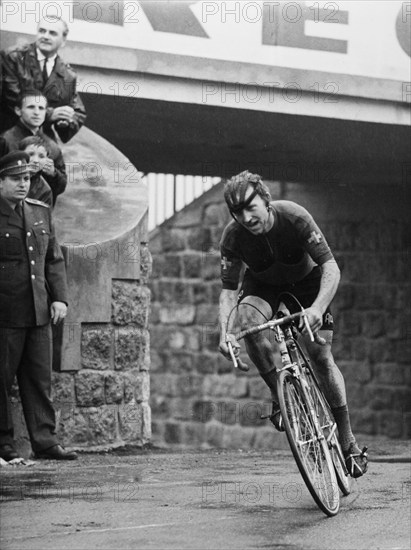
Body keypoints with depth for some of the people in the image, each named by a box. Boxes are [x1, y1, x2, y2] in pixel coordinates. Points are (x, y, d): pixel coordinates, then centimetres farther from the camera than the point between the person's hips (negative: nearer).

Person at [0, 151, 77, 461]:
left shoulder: (41, 212, 13)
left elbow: (54, 260, 17)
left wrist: (60, 298, 6)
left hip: (39, 313, 6)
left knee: (40, 379, 6)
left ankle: (45, 441, 8)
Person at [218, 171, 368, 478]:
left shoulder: (294, 217, -33)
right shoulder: (233, 237, -26)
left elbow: (331, 267, -34)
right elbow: (229, 289, -20)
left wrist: (318, 308, -50)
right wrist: (224, 331, -38)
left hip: (306, 282, -1)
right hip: (263, 285, 2)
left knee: (321, 354, -11)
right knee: (248, 318, -32)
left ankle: (348, 440, 1)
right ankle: (280, 396, -15)